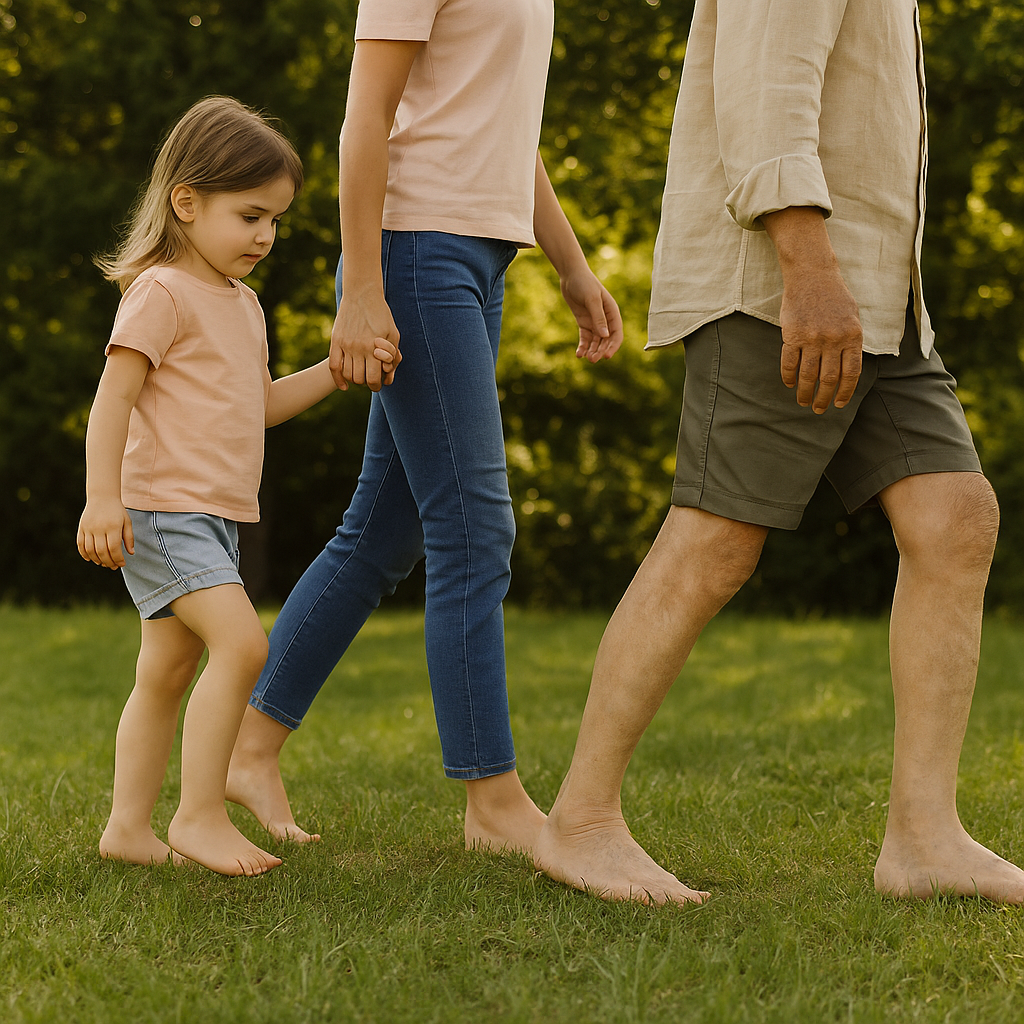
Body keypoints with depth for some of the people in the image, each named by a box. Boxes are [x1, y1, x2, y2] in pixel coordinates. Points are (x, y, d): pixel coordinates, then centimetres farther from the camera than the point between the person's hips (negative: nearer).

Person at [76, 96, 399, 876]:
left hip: (216, 518, 10)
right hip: (161, 511, -10)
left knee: (168, 673, 13)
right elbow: (115, 395, -17)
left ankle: (130, 826, 21)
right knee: (243, 642, -22)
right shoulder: (162, 292, -12)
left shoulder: (242, 304, 17)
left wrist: (337, 371, 12)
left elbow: (261, 405, 24)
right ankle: (200, 815, -15)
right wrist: (102, 496, -25)